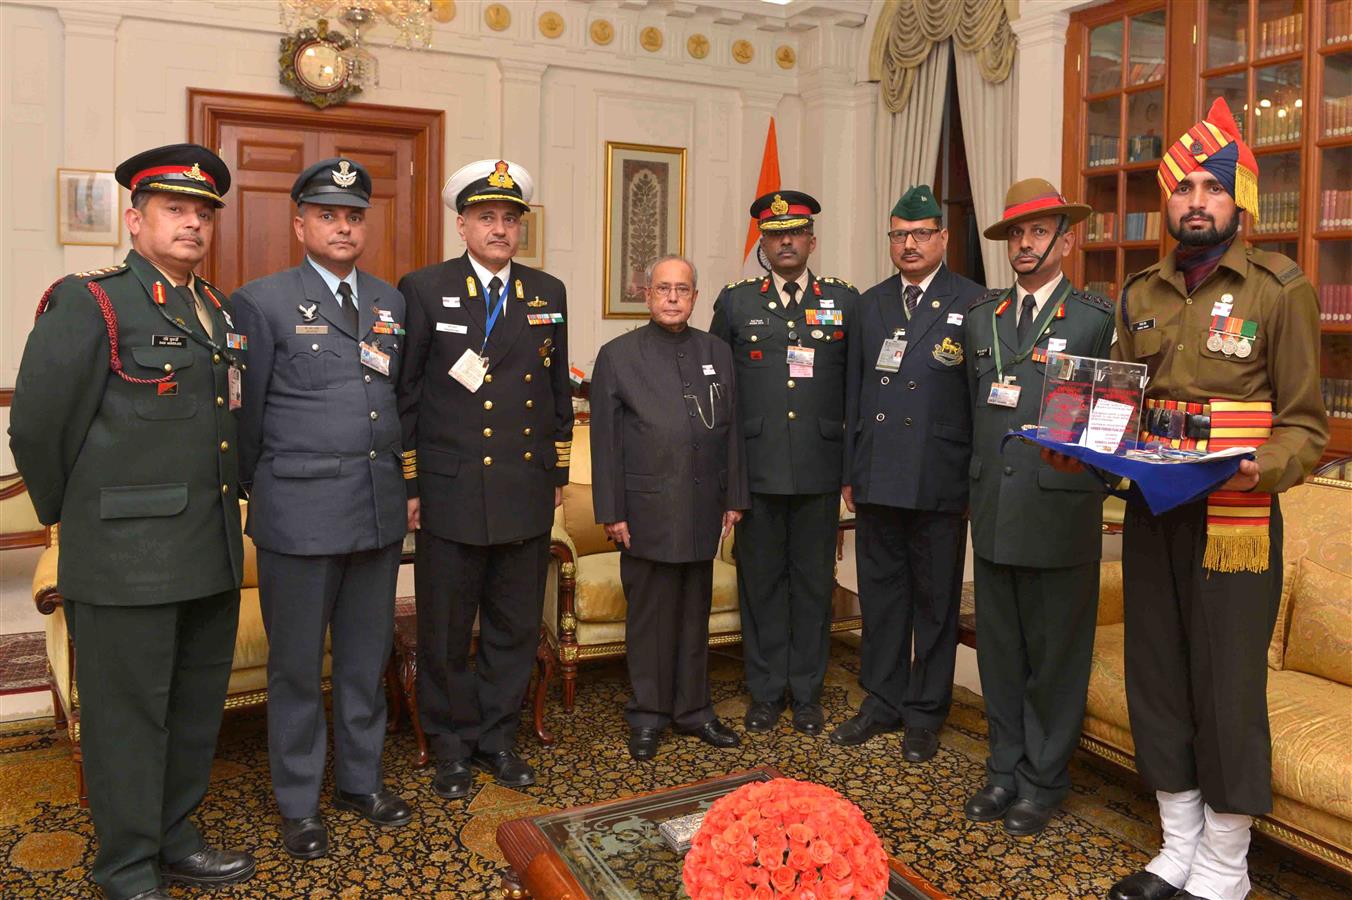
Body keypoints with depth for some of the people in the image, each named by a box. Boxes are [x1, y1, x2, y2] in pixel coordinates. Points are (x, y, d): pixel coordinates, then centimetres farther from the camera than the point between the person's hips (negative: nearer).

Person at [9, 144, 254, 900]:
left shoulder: (219, 311, 12)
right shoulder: (90, 304, -8)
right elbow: (37, 427, -7)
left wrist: (228, 497, 13)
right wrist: (73, 516, 3)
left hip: (213, 553, 7)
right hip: (127, 556, -6)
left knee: (198, 706, 16)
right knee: (129, 715, 7)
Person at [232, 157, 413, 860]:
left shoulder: (391, 302, 11)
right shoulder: (262, 302, -4)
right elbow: (246, 413, -1)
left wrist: (400, 481, 11)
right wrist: (261, 492, 5)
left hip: (381, 510, 5)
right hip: (300, 513, -4)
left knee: (367, 657, 15)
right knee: (298, 664, 8)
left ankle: (361, 779, 33)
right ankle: (299, 802, 25)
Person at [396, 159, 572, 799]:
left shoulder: (548, 293, 9)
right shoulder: (424, 289, -2)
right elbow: (402, 393, -2)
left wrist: (559, 472, 13)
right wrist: (407, 485, -4)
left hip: (528, 493, 4)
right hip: (450, 494, -3)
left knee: (516, 629, 12)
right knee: (446, 631, 9)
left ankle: (498, 738, 30)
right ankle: (453, 746, 27)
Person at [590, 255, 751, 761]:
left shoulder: (717, 354, 11)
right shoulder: (617, 355, 1)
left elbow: (731, 430, 11)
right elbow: (606, 440, -3)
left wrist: (734, 498, 7)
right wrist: (612, 512, -7)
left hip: (702, 511, 3)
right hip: (647, 512, -3)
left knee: (695, 613, 12)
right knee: (649, 615, 5)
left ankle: (692, 709, 26)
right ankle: (648, 715, 19)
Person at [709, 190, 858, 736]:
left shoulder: (845, 302, 7)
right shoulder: (735, 303, 6)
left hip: (819, 470, 0)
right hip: (756, 469, 0)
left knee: (814, 581, 8)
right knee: (760, 580, 7)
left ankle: (807, 693, 22)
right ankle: (766, 692, 21)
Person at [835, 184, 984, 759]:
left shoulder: (972, 304, -1)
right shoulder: (870, 305, 13)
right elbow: (854, 392, 13)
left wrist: (978, 478, -7)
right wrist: (850, 472, 10)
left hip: (939, 480, -4)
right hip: (877, 478, 4)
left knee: (935, 600, 7)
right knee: (880, 593, 12)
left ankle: (926, 713, 21)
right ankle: (883, 703, 26)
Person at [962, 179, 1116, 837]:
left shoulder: (1096, 319, -2)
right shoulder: (981, 316, 11)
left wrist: (1090, 483, -10)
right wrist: (979, 481, 10)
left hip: (1060, 511, -4)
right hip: (993, 510, 4)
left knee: (1055, 652, 7)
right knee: (999, 647, 12)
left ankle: (1044, 781, 22)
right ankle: (1005, 769, 27)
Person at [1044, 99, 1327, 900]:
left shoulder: (1280, 288, -4)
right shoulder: (1140, 295, 11)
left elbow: (1306, 424, -5)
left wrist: (1258, 469, -24)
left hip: (1234, 521, -5)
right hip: (1150, 513, 5)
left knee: (1228, 690, 3)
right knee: (1157, 680, 12)